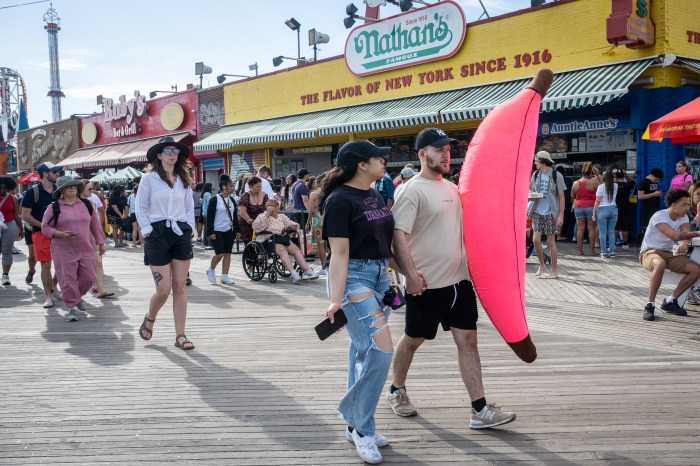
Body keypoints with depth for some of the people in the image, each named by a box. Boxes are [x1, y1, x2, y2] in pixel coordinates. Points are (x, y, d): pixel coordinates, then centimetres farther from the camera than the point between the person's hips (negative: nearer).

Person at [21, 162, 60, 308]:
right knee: (45, 265, -1)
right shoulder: (33, 192, -7)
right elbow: (25, 216, -8)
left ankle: (53, 285, 29)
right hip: (41, 233, -4)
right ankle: (49, 296, 9)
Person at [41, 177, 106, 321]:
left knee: (88, 277, 4)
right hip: (64, 251, -3)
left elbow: (95, 225, 15)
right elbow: (45, 227, 0)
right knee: (68, 280, -4)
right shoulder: (54, 208, -2)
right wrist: (61, 234, -16)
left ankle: (78, 296, 33)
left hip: (85, 249, 3)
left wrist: (101, 243, 16)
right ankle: (72, 308, 8)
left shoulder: (86, 205, 9)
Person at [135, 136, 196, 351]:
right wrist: (148, 231, -6)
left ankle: (180, 335, 6)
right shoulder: (149, 179, -1)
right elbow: (140, 209, 0)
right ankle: (150, 319, 26)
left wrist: (189, 228, 6)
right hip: (158, 234, -4)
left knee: (180, 287, 1)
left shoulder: (183, 180, 11)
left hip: (181, 234, 4)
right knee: (163, 289, -6)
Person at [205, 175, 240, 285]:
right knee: (220, 253, -11)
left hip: (229, 231, 6)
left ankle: (225, 276, 10)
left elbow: (235, 216, 15)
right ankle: (211, 270, 14)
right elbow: (209, 216, -10)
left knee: (228, 253, 3)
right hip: (217, 231, -6)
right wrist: (211, 232, -14)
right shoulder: (215, 200, -9)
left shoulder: (232, 200, 10)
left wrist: (237, 230, 11)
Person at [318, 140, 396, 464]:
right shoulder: (340, 199, -14)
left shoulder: (375, 195, 11)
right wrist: (336, 299, -22)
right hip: (353, 276, -8)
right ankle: (360, 426, 2)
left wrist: (391, 277, 19)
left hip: (379, 274, 8)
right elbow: (339, 253, -18)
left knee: (364, 351, 13)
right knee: (380, 349, -15)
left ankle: (357, 426, 25)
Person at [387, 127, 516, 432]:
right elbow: (398, 235, -20)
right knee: (413, 339, 10)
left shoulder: (451, 188, 12)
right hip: (427, 284, -7)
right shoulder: (413, 191, -12)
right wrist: (410, 274, -28)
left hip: (459, 280, 7)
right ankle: (397, 391, 33)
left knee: (467, 340, 3)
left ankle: (480, 411, 6)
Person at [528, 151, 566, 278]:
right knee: (536, 239, -3)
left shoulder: (556, 175, -8)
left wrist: (561, 215, -11)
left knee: (550, 242, 1)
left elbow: (561, 197, -6)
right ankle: (542, 265, 18)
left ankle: (554, 271, 12)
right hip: (538, 212, 4)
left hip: (551, 213, -4)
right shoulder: (536, 174, 6)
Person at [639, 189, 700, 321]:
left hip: (668, 254, 7)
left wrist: (685, 243, -33)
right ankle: (650, 305, -32)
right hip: (649, 252, -7)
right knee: (660, 264, -43)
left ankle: (670, 301, -3)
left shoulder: (683, 217, 6)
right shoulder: (659, 216, -18)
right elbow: (675, 236, -29)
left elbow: (686, 234, -10)